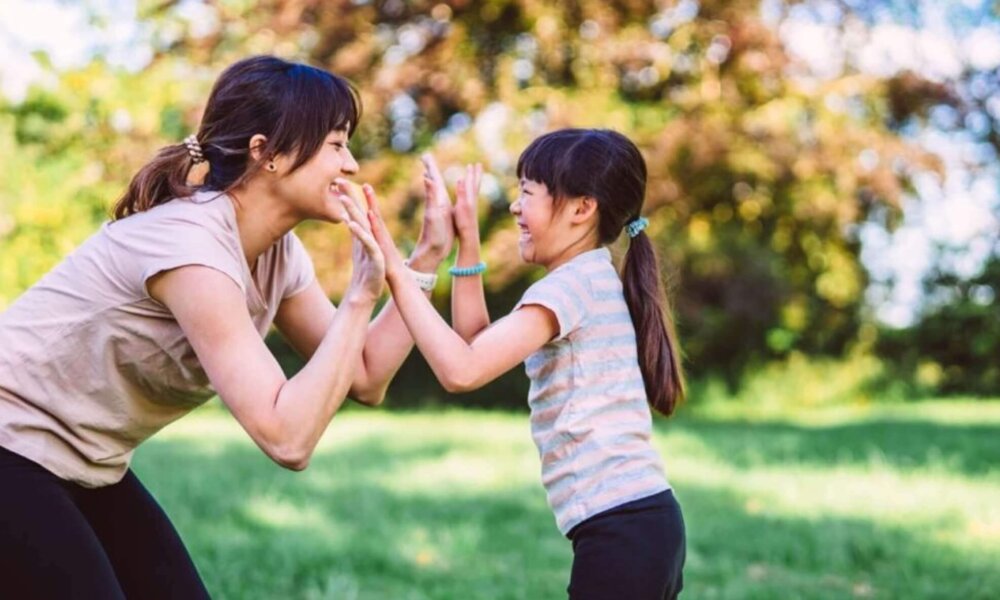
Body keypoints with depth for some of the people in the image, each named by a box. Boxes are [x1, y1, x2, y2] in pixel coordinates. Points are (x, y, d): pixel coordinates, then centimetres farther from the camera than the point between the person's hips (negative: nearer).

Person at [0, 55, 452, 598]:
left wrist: (426, 258, -2)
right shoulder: (191, 243, -27)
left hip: (84, 469, 9)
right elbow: (287, 438, -32)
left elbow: (364, 379, 4)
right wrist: (360, 295, -28)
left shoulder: (278, 253, 0)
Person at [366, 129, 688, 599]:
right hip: (642, 522, 10)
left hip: (621, 529, -10)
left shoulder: (571, 284, -10)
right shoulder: (592, 280, 20)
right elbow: (477, 348, 21)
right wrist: (467, 243, 18)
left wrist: (396, 272, -16)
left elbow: (462, 370, -20)